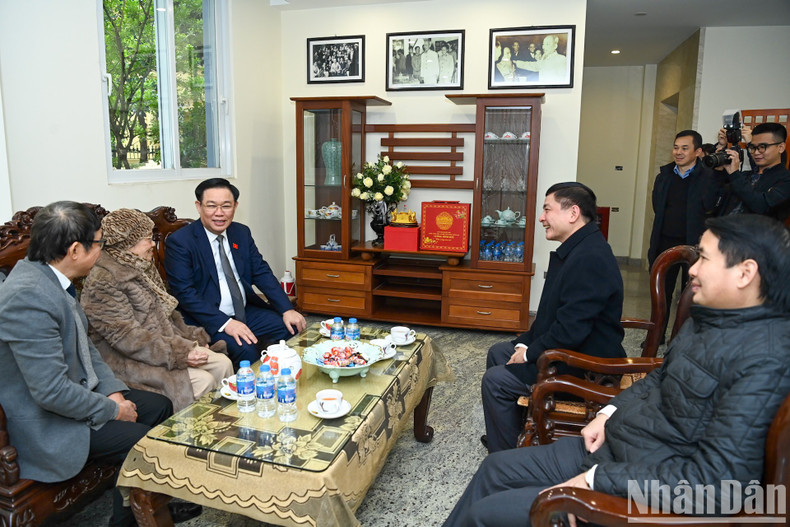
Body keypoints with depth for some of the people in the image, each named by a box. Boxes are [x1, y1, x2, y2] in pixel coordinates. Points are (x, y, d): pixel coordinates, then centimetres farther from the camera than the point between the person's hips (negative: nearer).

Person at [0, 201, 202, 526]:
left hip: (78, 392, 10)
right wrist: (113, 410, -16)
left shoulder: (49, 278, 2)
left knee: (160, 406, 10)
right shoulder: (27, 297, -30)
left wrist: (112, 390, 0)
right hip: (47, 425, -10)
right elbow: (52, 392, -30)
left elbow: (84, 346, 12)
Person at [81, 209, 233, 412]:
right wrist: (178, 354, -24)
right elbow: (126, 338, -23)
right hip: (130, 360, -9)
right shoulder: (103, 281, -18)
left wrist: (190, 337, 6)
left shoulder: (140, 268, 12)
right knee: (202, 381, -24)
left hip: (165, 341, 9)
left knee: (222, 364, -7)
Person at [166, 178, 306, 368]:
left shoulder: (242, 233, 8)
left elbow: (262, 272, 7)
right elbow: (184, 292, -17)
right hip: (207, 320, -6)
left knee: (293, 327, -7)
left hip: (246, 311, 7)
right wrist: (225, 323, -26)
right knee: (244, 349, -31)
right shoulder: (179, 241, -11)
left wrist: (287, 310, -6)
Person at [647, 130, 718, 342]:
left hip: (694, 244, -4)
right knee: (661, 291, 14)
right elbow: (657, 205, 2)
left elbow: (708, 206, -21)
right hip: (665, 242, 4)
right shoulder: (665, 174, 6)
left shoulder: (709, 177, -7)